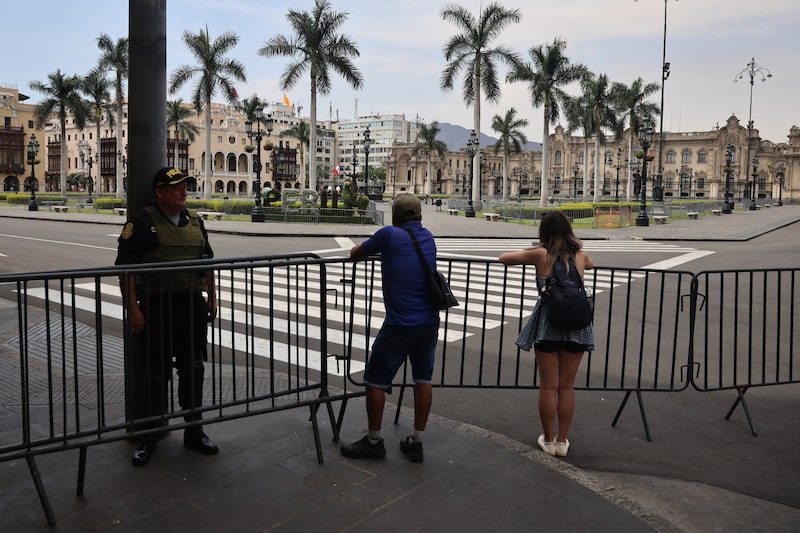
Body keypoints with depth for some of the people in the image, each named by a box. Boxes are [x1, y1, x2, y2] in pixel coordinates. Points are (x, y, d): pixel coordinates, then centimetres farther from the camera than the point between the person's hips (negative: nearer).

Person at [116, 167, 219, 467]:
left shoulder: (194, 222, 12)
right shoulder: (141, 223, -6)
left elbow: (208, 262, 18)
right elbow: (125, 269, -10)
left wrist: (211, 298, 13)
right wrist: (133, 309, -15)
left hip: (193, 307, 5)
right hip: (156, 309, -5)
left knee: (193, 370, 12)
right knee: (154, 374, 4)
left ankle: (194, 431, 26)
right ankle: (148, 436, 20)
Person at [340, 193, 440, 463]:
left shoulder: (389, 234, -10)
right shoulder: (428, 238, 8)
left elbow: (355, 254, 3)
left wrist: (364, 247, 25)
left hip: (400, 324, -6)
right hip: (430, 322, 6)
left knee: (376, 380, 8)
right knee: (423, 379, 12)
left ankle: (373, 442, 18)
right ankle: (416, 442, 20)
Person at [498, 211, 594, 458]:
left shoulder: (540, 254, -5)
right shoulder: (581, 255, 4)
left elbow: (503, 258, 4)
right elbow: (591, 264, 29)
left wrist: (528, 254, 19)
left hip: (548, 324, -2)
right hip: (575, 324, 2)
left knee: (548, 387, 8)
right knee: (567, 387, 11)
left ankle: (548, 440, 18)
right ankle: (562, 441, 19)